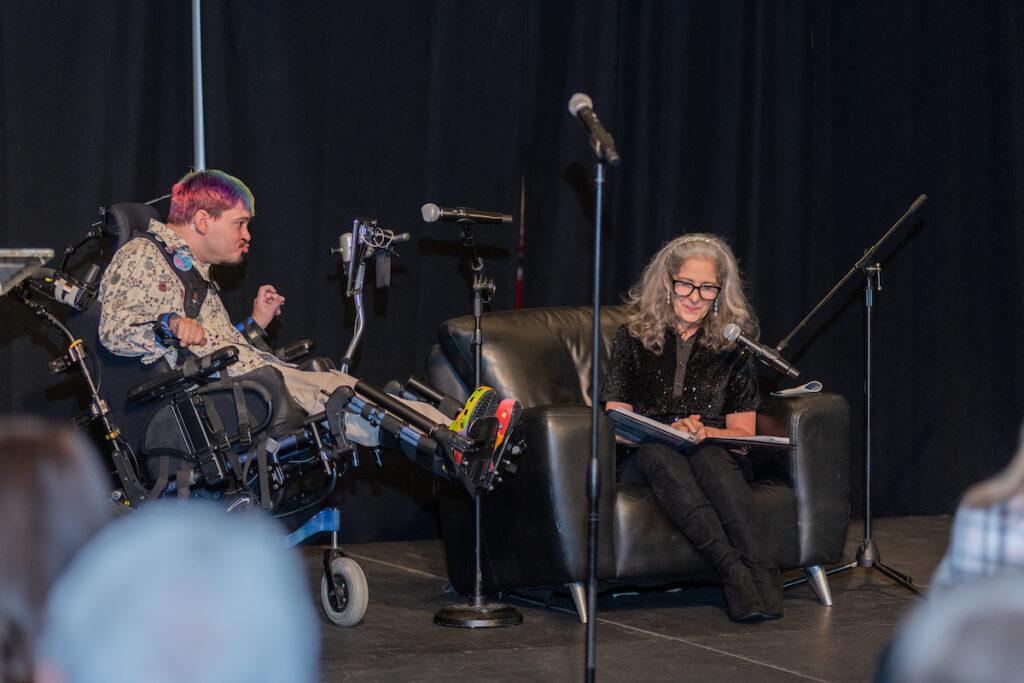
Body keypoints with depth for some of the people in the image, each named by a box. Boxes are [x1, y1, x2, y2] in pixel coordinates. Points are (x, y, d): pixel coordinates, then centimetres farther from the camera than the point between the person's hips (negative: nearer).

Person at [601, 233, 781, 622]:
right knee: (660, 455, -37)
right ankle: (735, 571, -54)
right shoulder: (634, 338, 12)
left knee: (709, 457, -37)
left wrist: (704, 433, -12)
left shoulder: (732, 344, 13)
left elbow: (743, 433, 10)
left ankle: (756, 566, -54)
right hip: (644, 462, 0)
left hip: (715, 454, 0)